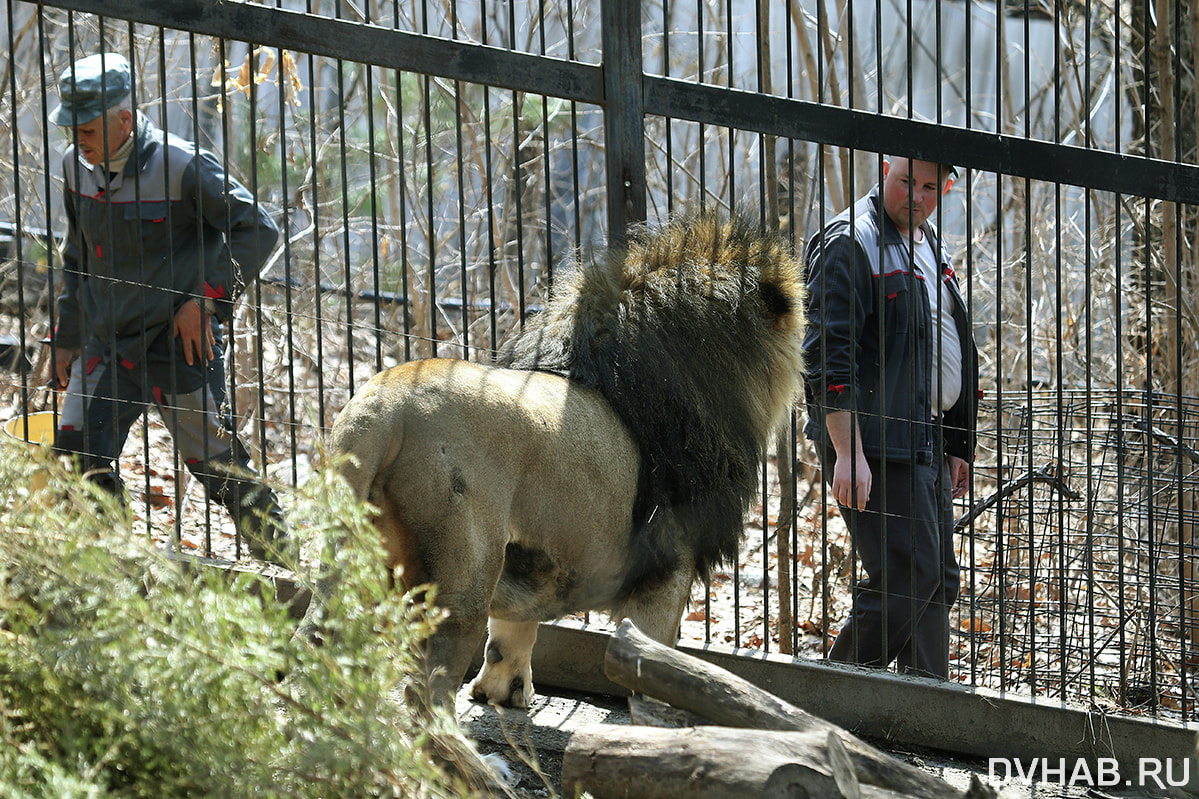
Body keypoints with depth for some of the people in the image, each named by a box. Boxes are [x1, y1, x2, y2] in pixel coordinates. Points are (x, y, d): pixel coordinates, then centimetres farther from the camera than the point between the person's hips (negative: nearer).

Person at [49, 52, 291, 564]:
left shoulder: (183, 167, -14)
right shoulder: (77, 167, 6)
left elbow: (258, 232, -10)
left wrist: (205, 301, -14)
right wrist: (66, 338, 19)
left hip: (176, 347, -6)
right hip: (104, 346, 6)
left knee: (217, 465, -1)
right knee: (78, 459, -5)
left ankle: (284, 564, 12)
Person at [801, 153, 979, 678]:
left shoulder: (928, 246, 18)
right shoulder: (850, 245, -11)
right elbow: (827, 358, -18)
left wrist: (955, 447, 23)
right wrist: (847, 452, -25)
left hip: (927, 443, 9)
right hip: (873, 442, -9)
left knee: (938, 581, 8)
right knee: (905, 576, -14)